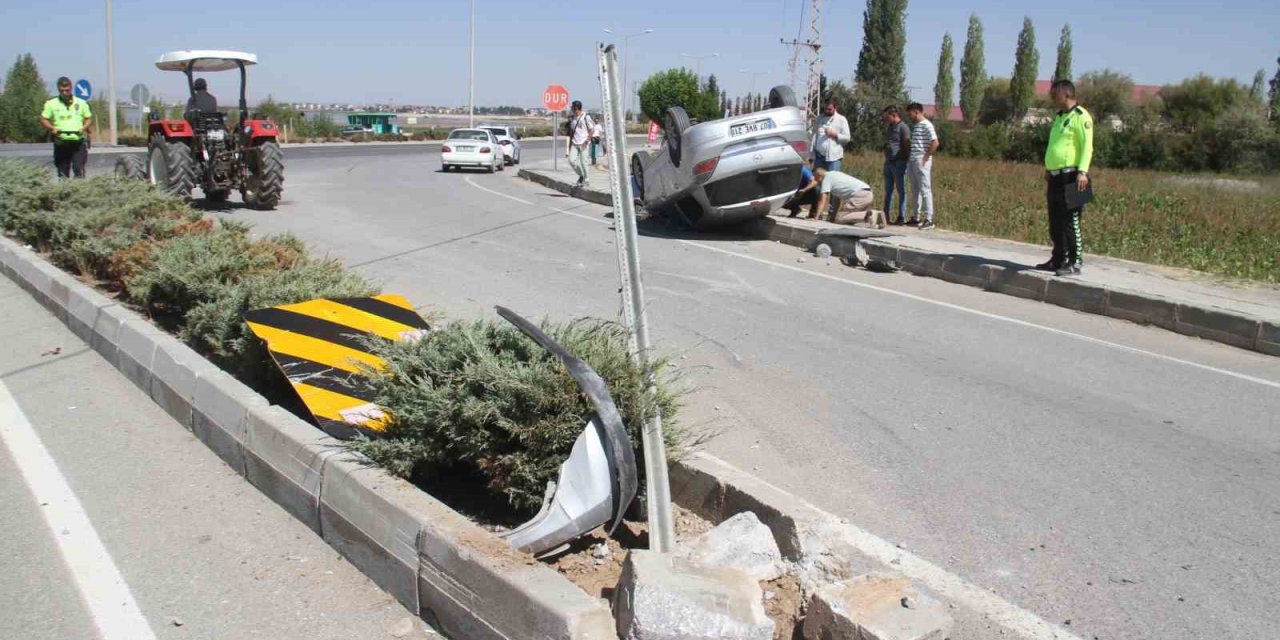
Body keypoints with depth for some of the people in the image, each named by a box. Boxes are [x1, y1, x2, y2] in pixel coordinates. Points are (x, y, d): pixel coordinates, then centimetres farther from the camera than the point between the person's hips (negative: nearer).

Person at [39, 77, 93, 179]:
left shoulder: (81, 103, 8)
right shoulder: (51, 104, 6)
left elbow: (89, 118, 12)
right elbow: (43, 119, 7)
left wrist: (84, 128, -9)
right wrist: (52, 128, -12)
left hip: (78, 142, -1)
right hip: (61, 143, 1)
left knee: (79, 169, -13)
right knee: (62, 172, 5)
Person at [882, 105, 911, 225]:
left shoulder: (903, 127, -9)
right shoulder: (890, 128, 18)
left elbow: (907, 145, -13)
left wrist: (906, 160, -17)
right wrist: (886, 159, 16)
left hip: (899, 163, -9)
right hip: (888, 162, 9)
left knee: (901, 190, -3)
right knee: (888, 190, 11)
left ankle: (901, 217, 0)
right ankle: (886, 216, 16)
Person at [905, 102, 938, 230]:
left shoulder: (926, 125, -10)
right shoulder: (913, 125, 16)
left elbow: (935, 143, -16)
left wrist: (925, 157, -15)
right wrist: (908, 157, 13)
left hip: (922, 162, -9)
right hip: (912, 161, 9)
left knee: (925, 190, -8)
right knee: (915, 190, 12)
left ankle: (929, 219, -7)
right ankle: (915, 218, 18)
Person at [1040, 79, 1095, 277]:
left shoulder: (1080, 116, -7)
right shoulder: (1059, 117, 20)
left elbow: (1087, 146, -15)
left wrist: (1082, 172, -25)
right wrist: (1048, 172, 25)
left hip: (1071, 177, -9)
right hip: (1055, 177, 9)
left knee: (1071, 222, -9)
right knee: (1055, 223, 12)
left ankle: (1075, 263, -5)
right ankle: (1059, 260, 21)